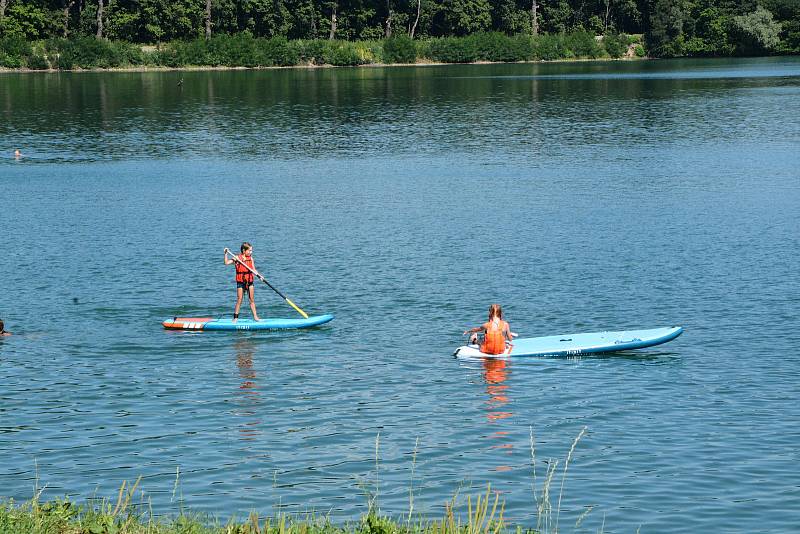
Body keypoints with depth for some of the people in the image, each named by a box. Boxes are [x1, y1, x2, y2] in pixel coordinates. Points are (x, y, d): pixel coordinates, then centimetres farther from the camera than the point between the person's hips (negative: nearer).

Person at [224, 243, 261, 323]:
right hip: (240, 282, -4)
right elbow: (227, 262, -14)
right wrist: (226, 254, -25)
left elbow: (253, 269, 9)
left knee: (252, 300, 7)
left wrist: (259, 275, -6)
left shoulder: (250, 258, 6)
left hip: (249, 281, 4)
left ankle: (255, 316, 12)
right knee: (239, 300, -1)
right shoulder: (237, 258, -7)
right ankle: (235, 318, 5)